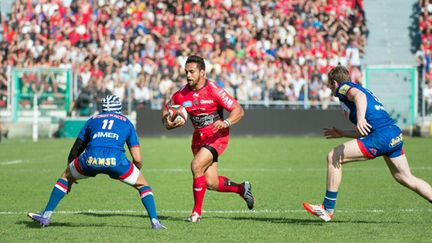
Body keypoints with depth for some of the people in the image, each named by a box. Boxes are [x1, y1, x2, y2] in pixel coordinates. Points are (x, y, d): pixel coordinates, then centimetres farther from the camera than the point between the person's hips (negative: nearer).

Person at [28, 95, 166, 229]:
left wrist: (70, 172, 50)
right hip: (116, 160, -1)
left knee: (66, 176, 29)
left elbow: (75, 150, 35)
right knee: (142, 185, 22)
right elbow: (137, 159, 20)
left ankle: (46, 216, 25)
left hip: (90, 159, 1)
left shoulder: (93, 120, 30)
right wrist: (136, 171, 42)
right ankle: (154, 221, 6)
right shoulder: (127, 123, 26)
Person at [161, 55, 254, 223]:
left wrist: (226, 123, -36)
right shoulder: (182, 94, -5)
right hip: (199, 137, 5)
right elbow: (166, 111, 10)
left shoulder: (214, 90, -18)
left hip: (217, 136, -5)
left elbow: (239, 110, -18)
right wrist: (169, 123, -13)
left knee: (196, 165, -25)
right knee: (211, 183, 5)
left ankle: (197, 212, -13)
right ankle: (242, 188, 35)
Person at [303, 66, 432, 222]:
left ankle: (328, 209, -1)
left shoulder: (344, 87, 5)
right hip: (395, 135, 9)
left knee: (333, 157, -4)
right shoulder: (358, 88, 31)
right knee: (406, 178, 21)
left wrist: (360, 118, -38)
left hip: (381, 137, -9)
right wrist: (342, 133, 41)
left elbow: (360, 96, -22)